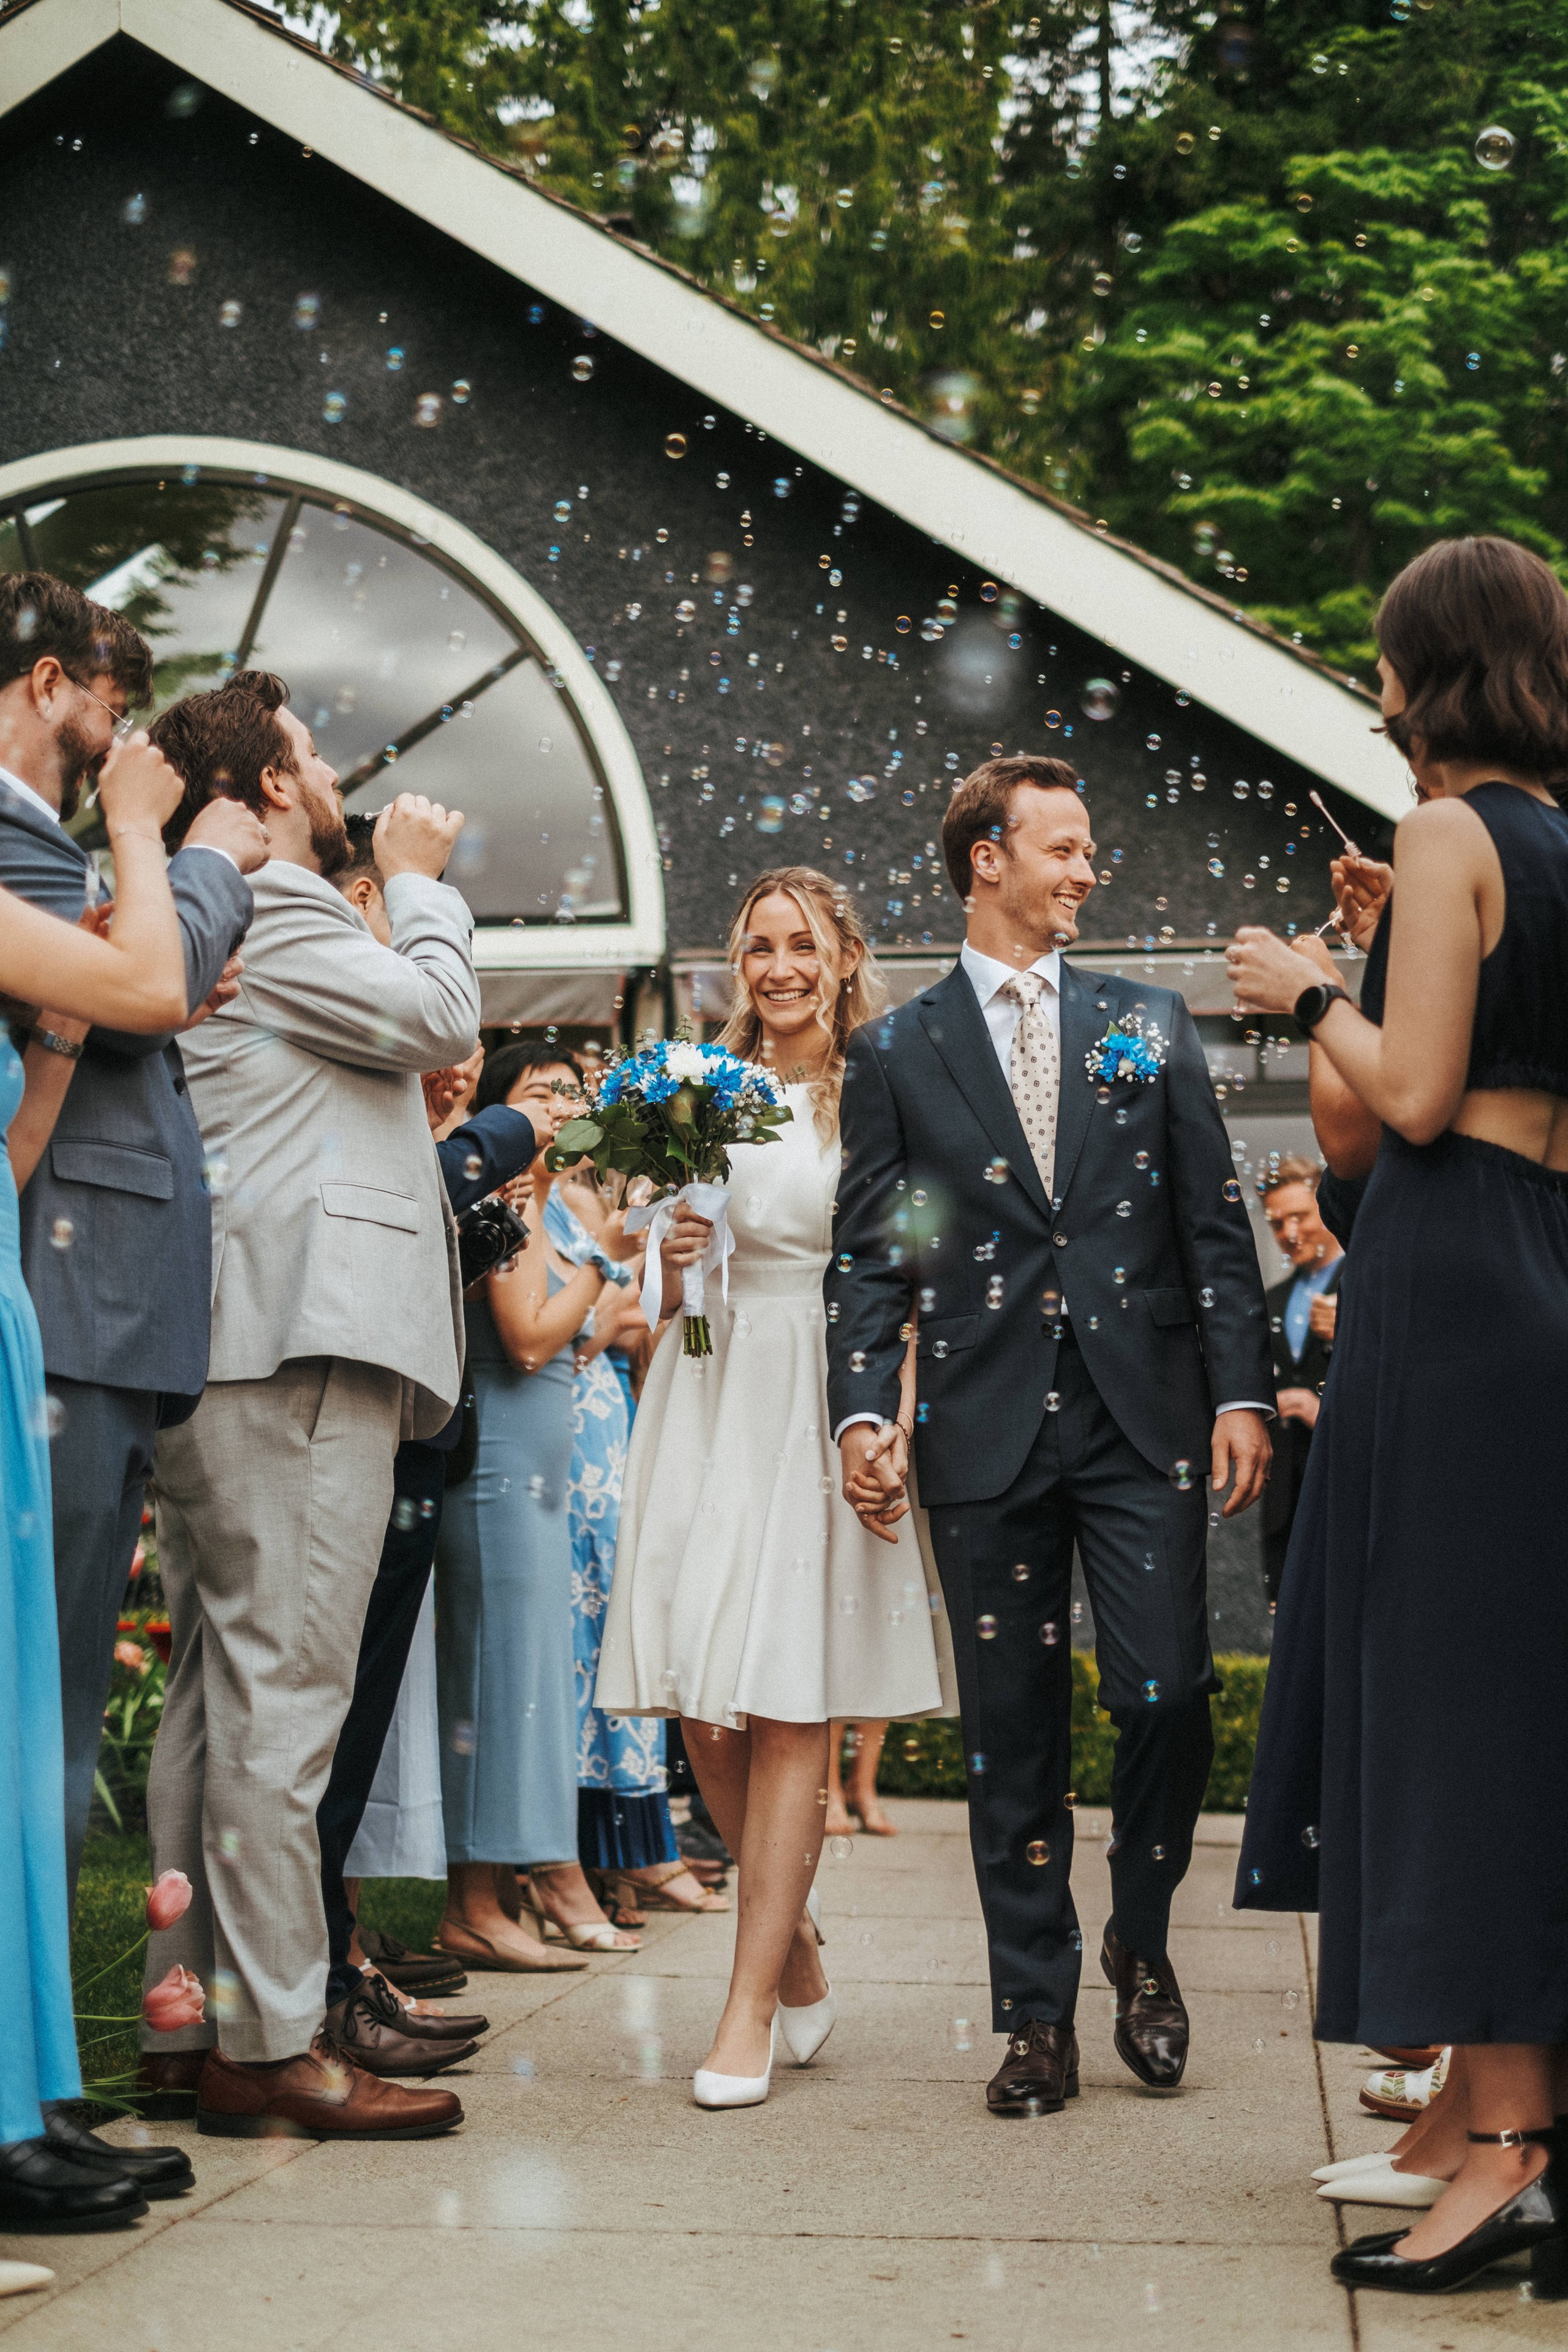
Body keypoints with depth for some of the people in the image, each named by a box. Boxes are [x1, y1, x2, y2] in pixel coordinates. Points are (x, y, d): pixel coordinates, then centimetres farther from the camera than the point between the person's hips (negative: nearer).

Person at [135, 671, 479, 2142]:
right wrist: (418, 880, 5)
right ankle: (270, 2044, -8)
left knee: (219, 1692, 10)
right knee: (282, 1692, -10)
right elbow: (438, 1017, -10)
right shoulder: (267, 906, -7)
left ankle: (196, 2017, 15)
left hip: (232, 1357, 11)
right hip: (302, 1350, -11)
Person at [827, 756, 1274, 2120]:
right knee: (1014, 1735, 4)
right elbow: (871, 1254, 6)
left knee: (1168, 1698, -6)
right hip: (987, 1430, 0)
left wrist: (1242, 1390, -1)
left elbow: (1215, 1224, 8)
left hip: (1144, 1417, 1)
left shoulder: (1149, 1027, 11)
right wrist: (863, 1406, -8)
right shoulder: (896, 1056, 9)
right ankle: (1039, 2018, 15)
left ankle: (1142, 1941, 20)